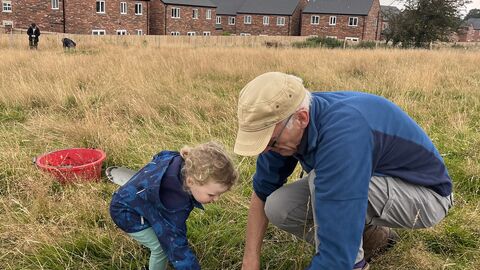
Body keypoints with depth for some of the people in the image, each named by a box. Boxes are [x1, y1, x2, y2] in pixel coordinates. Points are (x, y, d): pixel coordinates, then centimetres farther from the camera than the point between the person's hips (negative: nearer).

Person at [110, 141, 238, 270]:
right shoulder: (173, 200, -45)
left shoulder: (186, 164, -22)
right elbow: (176, 244, -39)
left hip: (134, 196, 8)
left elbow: (160, 157, 2)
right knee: (162, 247, -11)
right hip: (126, 212, -8)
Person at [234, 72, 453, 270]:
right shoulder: (285, 123, -14)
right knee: (278, 207, -11)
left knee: (320, 181, -33)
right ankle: (369, 234, 8)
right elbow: (262, 191, -1)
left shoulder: (343, 135, -39)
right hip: (374, 180, 7)